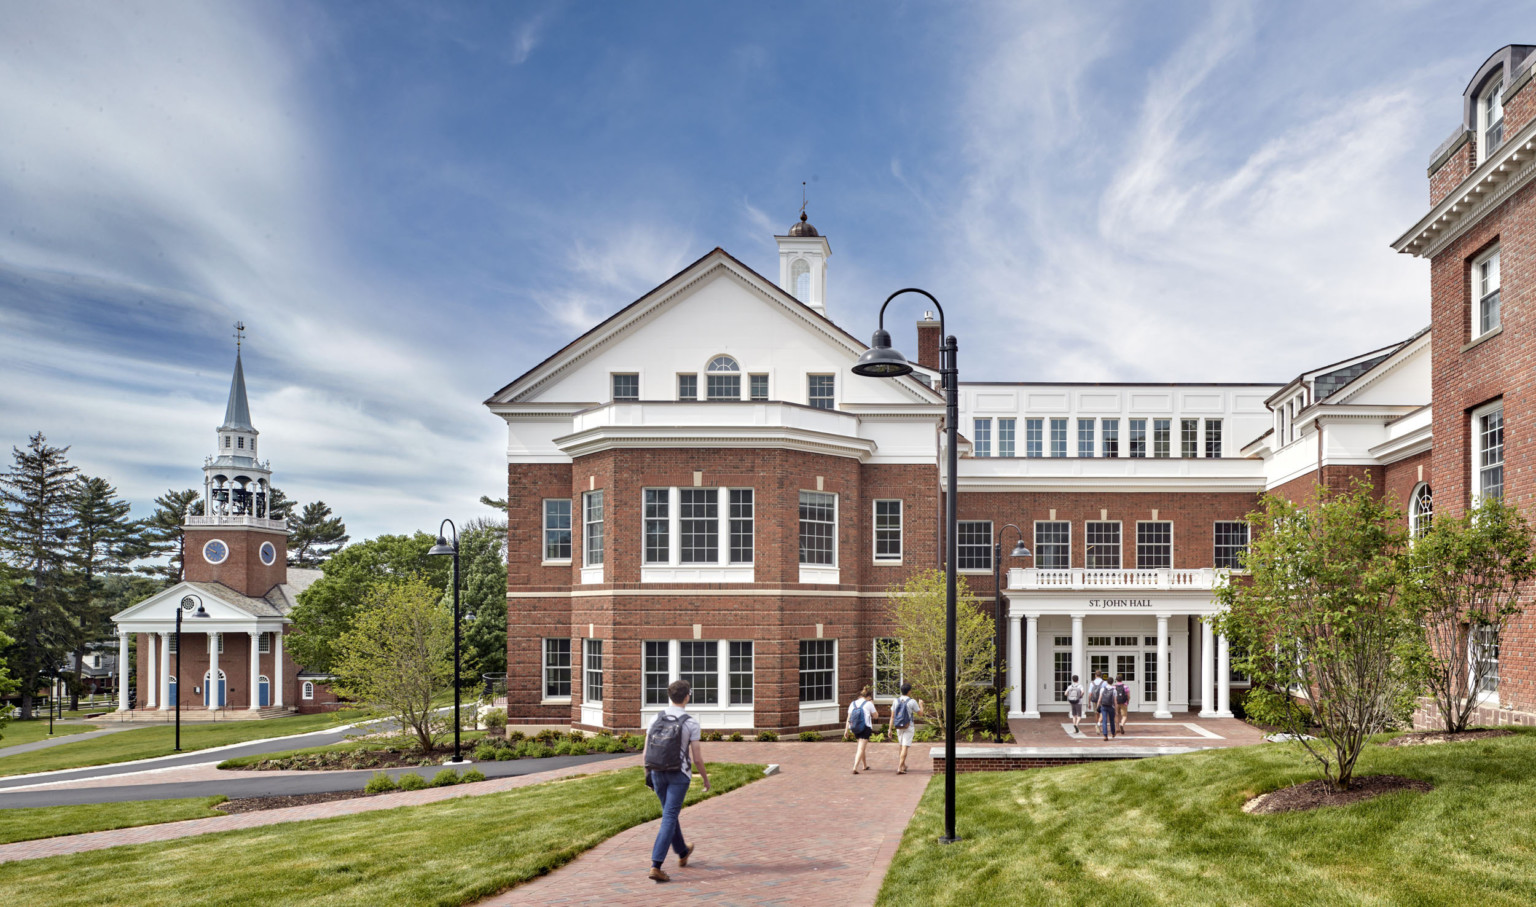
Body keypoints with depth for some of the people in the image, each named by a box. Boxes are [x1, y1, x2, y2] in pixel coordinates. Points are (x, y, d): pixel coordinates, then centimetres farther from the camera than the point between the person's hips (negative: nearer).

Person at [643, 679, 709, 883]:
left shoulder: (656, 719, -2)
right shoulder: (691, 723, -14)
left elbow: (646, 752, 1)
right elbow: (697, 758, -11)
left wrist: (648, 774, 15)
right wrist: (705, 778, 5)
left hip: (657, 774, 5)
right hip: (679, 775, -5)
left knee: (670, 813, 23)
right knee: (669, 819, -4)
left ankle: (682, 853, 43)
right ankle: (656, 866, -13)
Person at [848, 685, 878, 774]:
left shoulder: (853, 704, 7)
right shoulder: (868, 704, -5)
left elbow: (849, 718, 5)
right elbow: (875, 715, 6)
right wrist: (873, 704, 17)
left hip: (855, 729, 5)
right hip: (865, 728, -5)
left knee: (862, 747, 24)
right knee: (861, 749, -8)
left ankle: (865, 766, 36)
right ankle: (855, 768, -21)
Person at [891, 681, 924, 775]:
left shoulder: (896, 701, -1)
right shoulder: (912, 702, -12)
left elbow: (892, 716, 0)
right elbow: (920, 713, 0)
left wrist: (890, 729, 5)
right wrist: (920, 704, 19)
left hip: (899, 727, 5)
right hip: (909, 728, -5)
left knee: (902, 746, 21)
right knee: (905, 747, -6)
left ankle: (903, 765, 32)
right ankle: (899, 768, -13)